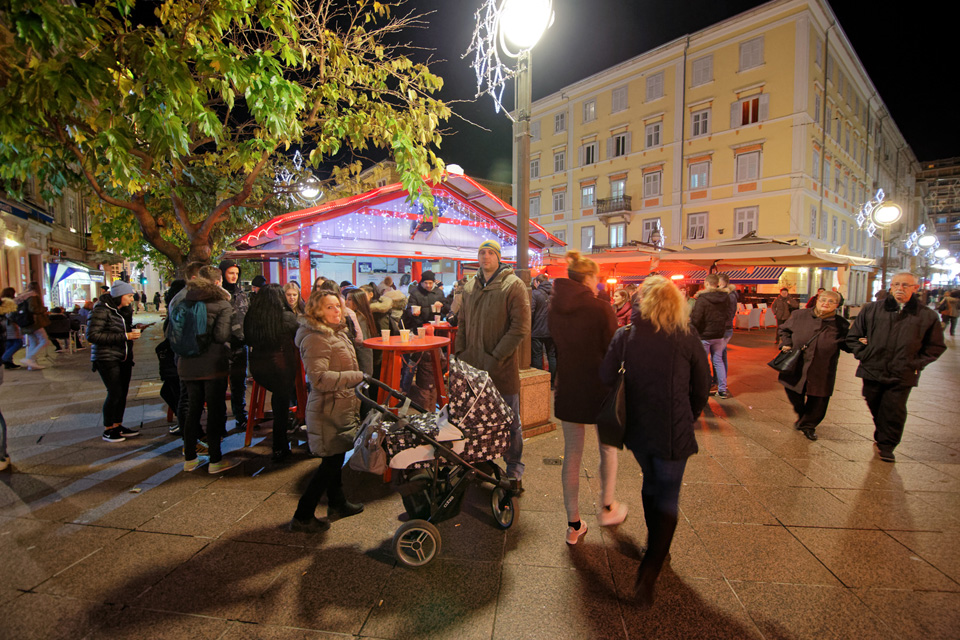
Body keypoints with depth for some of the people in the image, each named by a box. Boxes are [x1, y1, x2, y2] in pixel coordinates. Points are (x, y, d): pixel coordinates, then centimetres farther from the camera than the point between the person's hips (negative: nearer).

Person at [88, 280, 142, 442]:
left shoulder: (125, 310, 11)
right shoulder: (102, 310, -13)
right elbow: (92, 335, -19)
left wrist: (132, 332, 2)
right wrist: (124, 336, -21)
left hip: (124, 358, 7)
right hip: (107, 359, -7)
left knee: (123, 392, 8)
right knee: (115, 393, -7)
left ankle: (118, 426, 21)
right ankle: (107, 430, 8)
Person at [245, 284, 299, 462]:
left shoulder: (251, 315, -2)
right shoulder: (286, 317, -13)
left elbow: (248, 340, 11)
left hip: (257, 367, 5)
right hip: (281, 365, -5)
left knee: (278, 397, 26)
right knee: (282, 404, 8)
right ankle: (279, 450, 17)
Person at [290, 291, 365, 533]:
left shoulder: (337, 332, 12)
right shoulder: (316, 339, -21)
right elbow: (319, 378, -30)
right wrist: (358, 377, -29)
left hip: (342, 406, 10)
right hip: (329, 410, -10)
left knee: (336, 457, 22)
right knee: (331, 462, 0)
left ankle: (337, 502, 40)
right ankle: (302, 517, 14)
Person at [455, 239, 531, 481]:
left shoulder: (513, 285, -8)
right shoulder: (470, 286, 12)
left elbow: (521, 327, -14)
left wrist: (496, 357, -18)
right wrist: (460, 354, 9)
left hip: (502, 368, -5)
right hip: (473, 366, 5)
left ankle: (514, 466, 28)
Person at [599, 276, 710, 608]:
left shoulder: (625, 336, -6)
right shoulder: (687, 338, -8)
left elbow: (606, 377, -4)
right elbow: (702, 387, 1)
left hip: (637, 430, 3)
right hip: (673, 432, -2)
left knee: (651, 483, 25)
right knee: (668, 498, 9)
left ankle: (655, 548, 42)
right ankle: (650, 569, -2)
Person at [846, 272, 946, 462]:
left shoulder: (928, 316, 2)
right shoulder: (871, 309, 3)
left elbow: (936, 346, 11)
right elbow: (853, 337, 11)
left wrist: (916, 363, 0)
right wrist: (864, 355, 2)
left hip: (902, 376, -1)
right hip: (873, 371, 1)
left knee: (894, 412, 1)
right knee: (875, 409, 13)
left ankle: (887, 446, 15)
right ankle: (881, 437, 34)